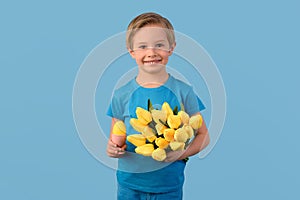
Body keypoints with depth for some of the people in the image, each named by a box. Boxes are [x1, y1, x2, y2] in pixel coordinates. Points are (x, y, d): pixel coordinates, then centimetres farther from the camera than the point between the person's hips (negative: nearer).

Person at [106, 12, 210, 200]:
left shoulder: (183, 92, -6)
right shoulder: (122, 95, -3)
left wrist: (182, 153, -17)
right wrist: (112, 149, -16)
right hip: (129, 183, 1)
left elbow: (203, 135, 0)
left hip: (168, 184, -1)